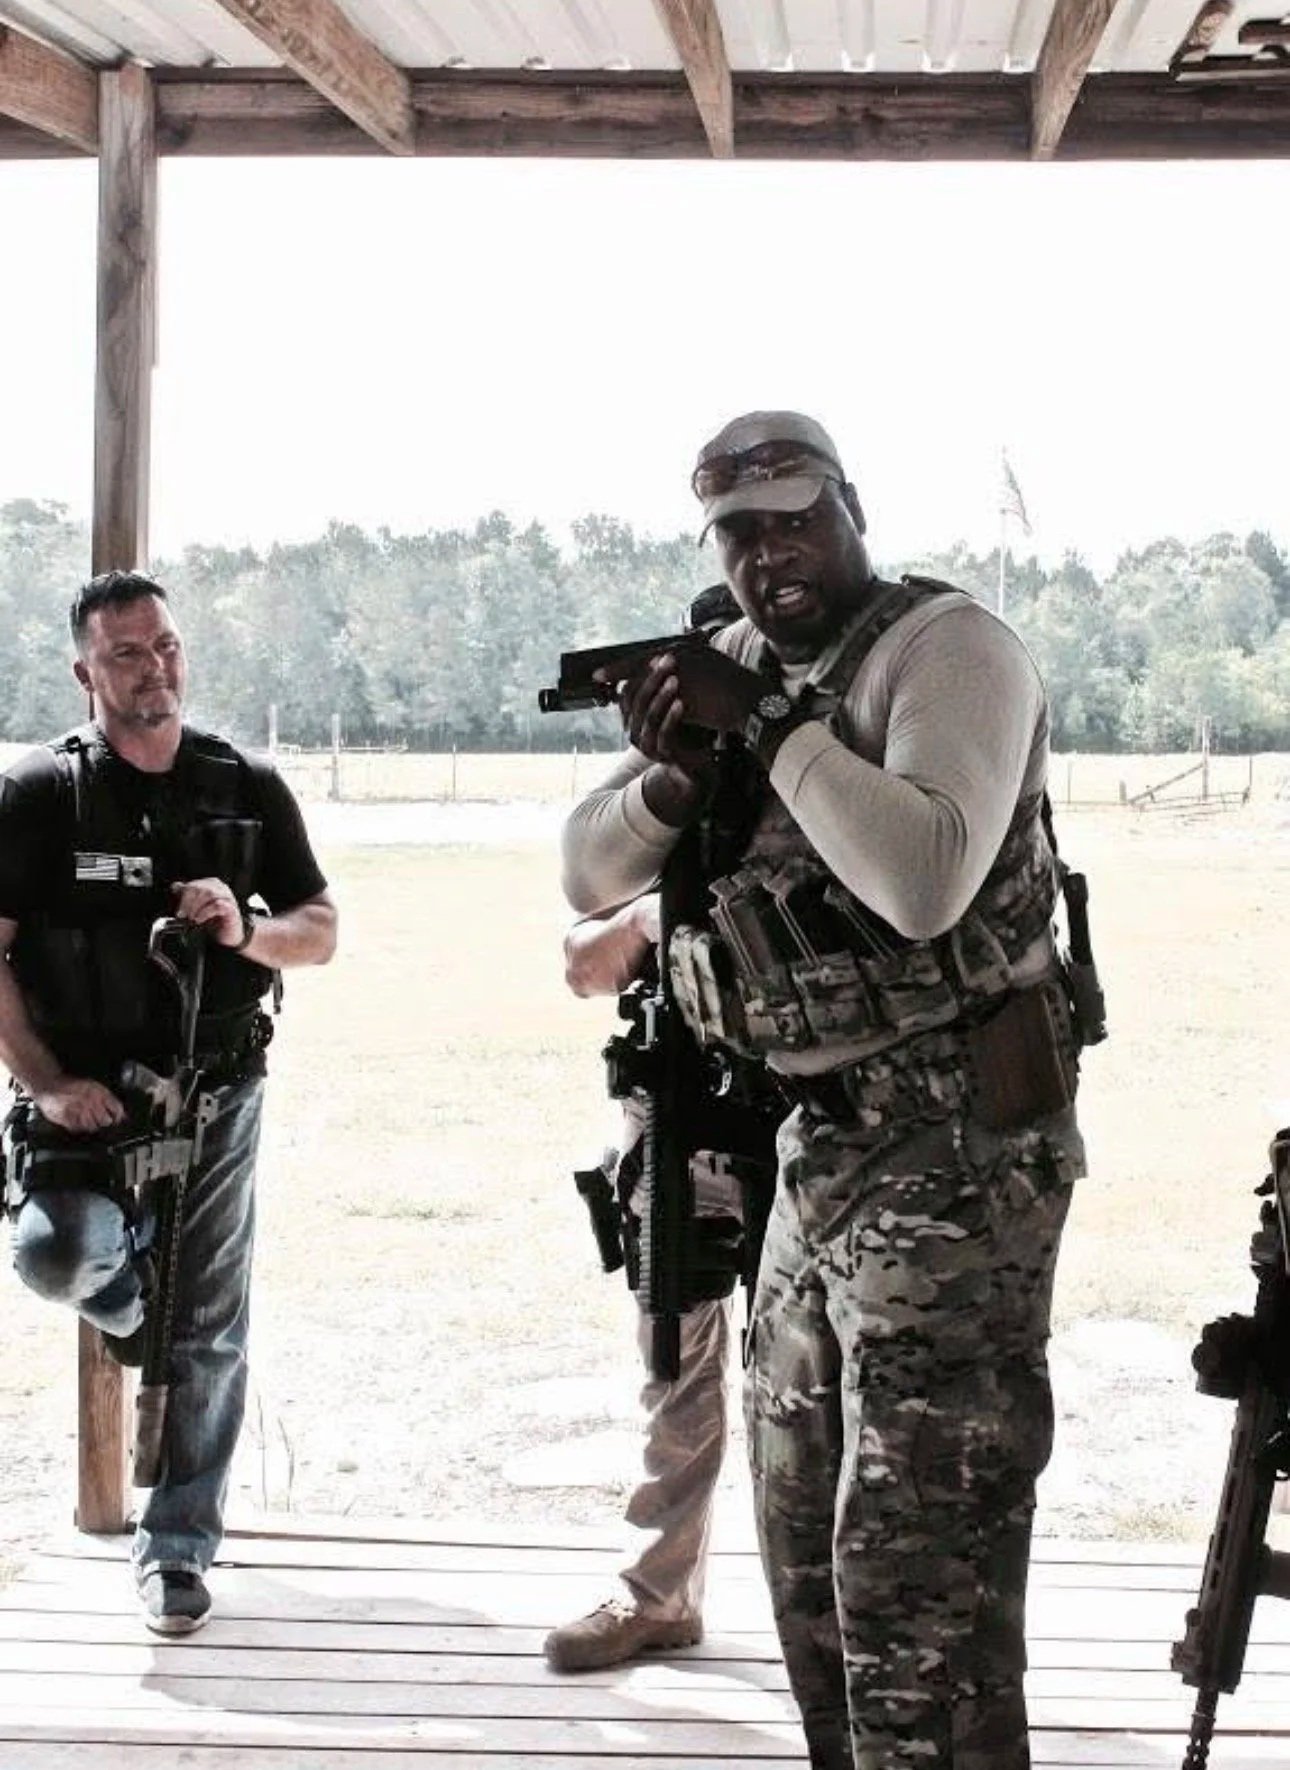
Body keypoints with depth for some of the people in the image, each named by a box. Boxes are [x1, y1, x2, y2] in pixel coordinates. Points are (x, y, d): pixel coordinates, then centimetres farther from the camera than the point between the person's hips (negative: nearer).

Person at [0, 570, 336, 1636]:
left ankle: (177, 1545, 20)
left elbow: (321, 932, 9)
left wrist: (245, 932, -13)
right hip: (85, 1095, -2)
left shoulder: (250, 790, 4)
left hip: (216, 1096, 2)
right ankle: (127, 1299, 14)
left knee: (208, 1334, 4)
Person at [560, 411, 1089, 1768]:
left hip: (953, 1155, -9)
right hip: (817, 1148, 9)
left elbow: (927, 881, -29)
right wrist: (674, 778, -9)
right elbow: (588, 877, 11)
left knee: (914, 1569, -9)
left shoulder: (949, 649, -12)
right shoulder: (738, 669, 12)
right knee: (806, 1546, 18)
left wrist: (768, 728, -21)